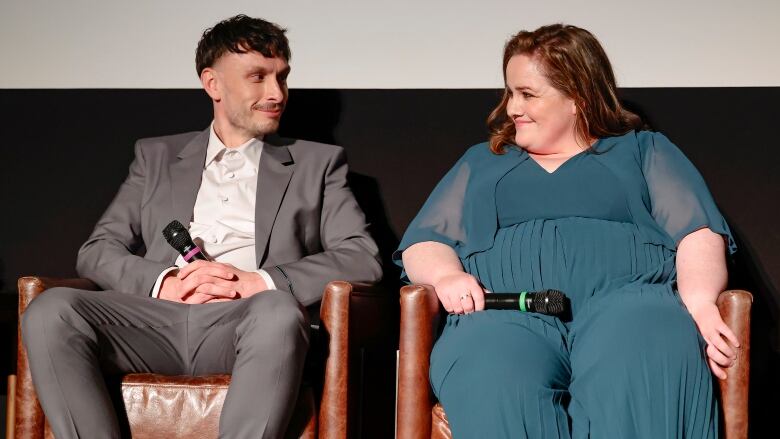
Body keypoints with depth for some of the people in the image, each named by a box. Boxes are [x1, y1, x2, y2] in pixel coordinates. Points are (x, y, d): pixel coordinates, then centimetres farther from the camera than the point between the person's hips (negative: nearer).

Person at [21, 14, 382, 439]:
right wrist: (165, 283, -7)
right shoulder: (157, 156, 25)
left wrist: (256, 281, -9)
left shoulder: (318, 163, 20)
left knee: (279, 310, -38)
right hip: (157, 319, 2)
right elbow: (96, 251, 15)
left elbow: (363, 257, 6)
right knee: (50, 311, -27)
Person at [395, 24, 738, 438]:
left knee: (639, 370, -41)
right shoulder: (482, 162, 30)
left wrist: (698, 300, -13)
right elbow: (422, 243, 21)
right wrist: (446, 276, -4)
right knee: (493, 386, -39)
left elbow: (699, 233, 9)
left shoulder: (643, 150, 24)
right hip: (506, 311, 1)